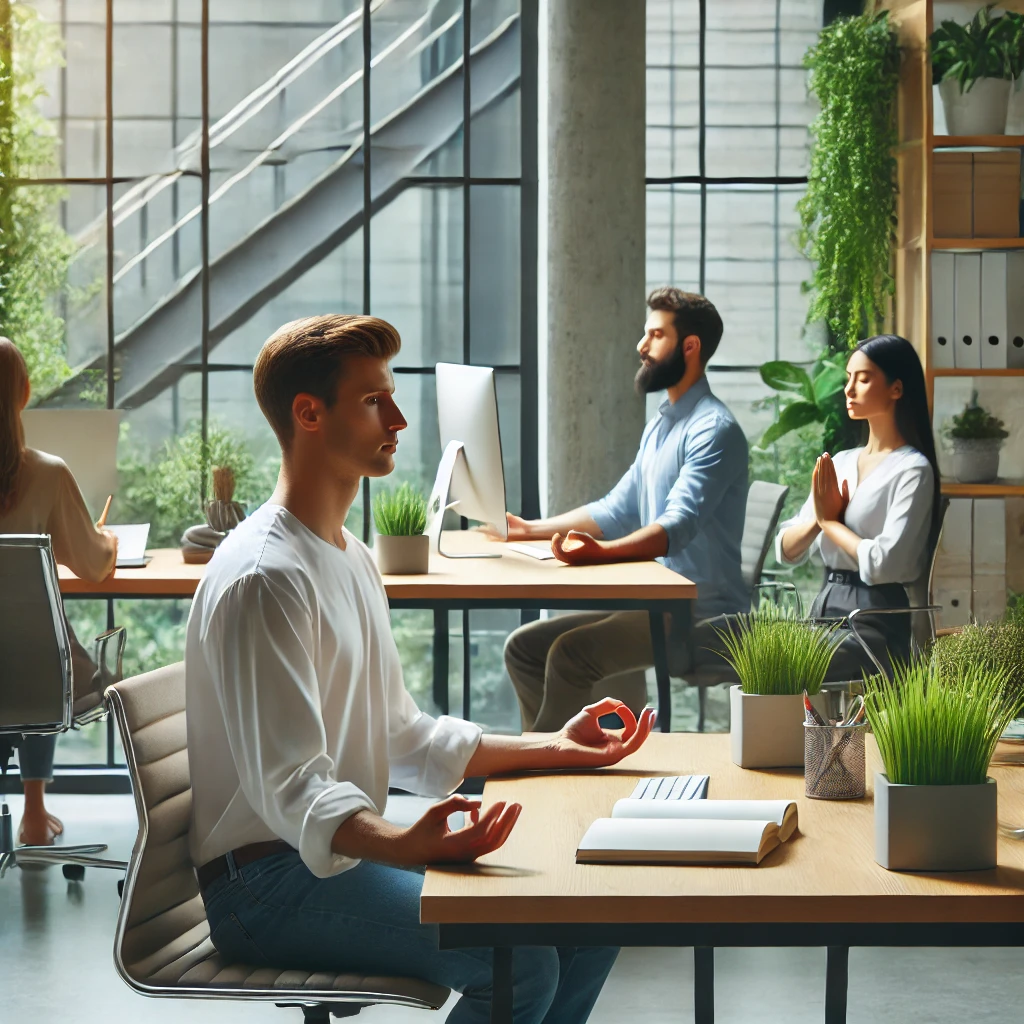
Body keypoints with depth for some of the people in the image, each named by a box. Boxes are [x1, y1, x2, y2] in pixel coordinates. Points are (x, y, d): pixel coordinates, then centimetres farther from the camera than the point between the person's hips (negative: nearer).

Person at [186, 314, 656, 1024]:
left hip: (349, 852, 10)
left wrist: (553, 748, 14)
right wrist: (401, 846, -42)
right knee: (520, 960, -26)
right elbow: (288, 783, -25)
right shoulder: (263, 578, -16)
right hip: (267, 881, -10)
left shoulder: (353, 560, 18)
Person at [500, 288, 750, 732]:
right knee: (524, 646, 3)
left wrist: (601, 551, -44)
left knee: (570, 653, -28)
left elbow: (678, 526, -28)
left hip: (702, 616, -10)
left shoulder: (714, 429, -14)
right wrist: (531, 529, 17)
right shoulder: (659, 426, 19)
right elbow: (616, 511, 24)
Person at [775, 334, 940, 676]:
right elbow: (786, 551, 13)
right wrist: (818, 519, -7)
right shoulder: (840, 463, 15)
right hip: (824, 609, 7)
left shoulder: (912, 469, -7)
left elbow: (883, 564, -18)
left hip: (876, 622, -7)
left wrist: (830, 521, -4)